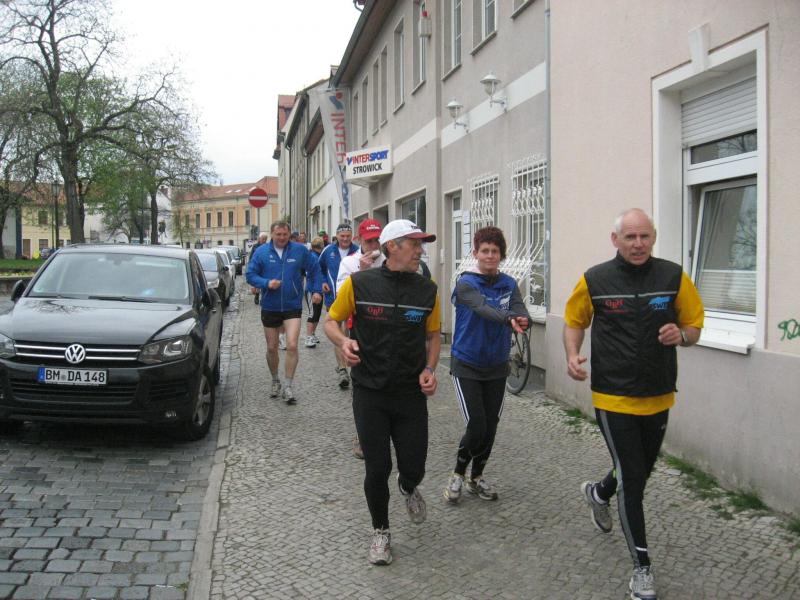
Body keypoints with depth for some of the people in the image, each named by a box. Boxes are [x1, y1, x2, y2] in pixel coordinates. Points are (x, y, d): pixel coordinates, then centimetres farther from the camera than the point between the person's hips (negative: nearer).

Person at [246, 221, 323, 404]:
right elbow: (250, 275, -1)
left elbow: (314, 269, 9)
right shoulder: (261, 252, -2)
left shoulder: (300, 250, -3)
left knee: (292, 346, -15)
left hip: (292, 306, -2)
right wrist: (266, 283, -17)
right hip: (269, 307, 2)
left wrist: (316, 290, 3)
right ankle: (275, 381, 33)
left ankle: (288, 385, -2)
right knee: (272, 348, 12)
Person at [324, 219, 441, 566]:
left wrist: (430, 369, -6)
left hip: (411, 394, 2)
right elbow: (331, 321, 3)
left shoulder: (427, 290, 0)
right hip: (370, 394, -2)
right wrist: (343, 342, -18)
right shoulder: (358, 284, -8)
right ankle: (381, 532, 28)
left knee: (413, 468, 4)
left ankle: (408, 489, 43)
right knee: (377, 469, 3)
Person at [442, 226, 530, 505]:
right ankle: (458, 475, 17)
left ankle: (476, 478, 30)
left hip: (497, 367, 4)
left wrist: (523, 320, -41)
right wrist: (509, 319, -50)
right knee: (477, 426, -9)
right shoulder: (466, 284, -11)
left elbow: (521, 311, -17)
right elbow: (483, 309, -31)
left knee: (490, 427, 9)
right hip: (467, 366, -4)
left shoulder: (509, 284, 2)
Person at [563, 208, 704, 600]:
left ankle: (599, 493, 55)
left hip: (658, 398, 3)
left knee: (641, 470, 22)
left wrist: (681, 335, -19)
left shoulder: (674, 277, -5)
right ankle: (642, 567, 10)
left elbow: (694, 326, 4)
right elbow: (573, 321, 8)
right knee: (632, 480, -3)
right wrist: (572, 356, -10)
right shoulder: (595, 280, -7)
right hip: (613, 399, -3)